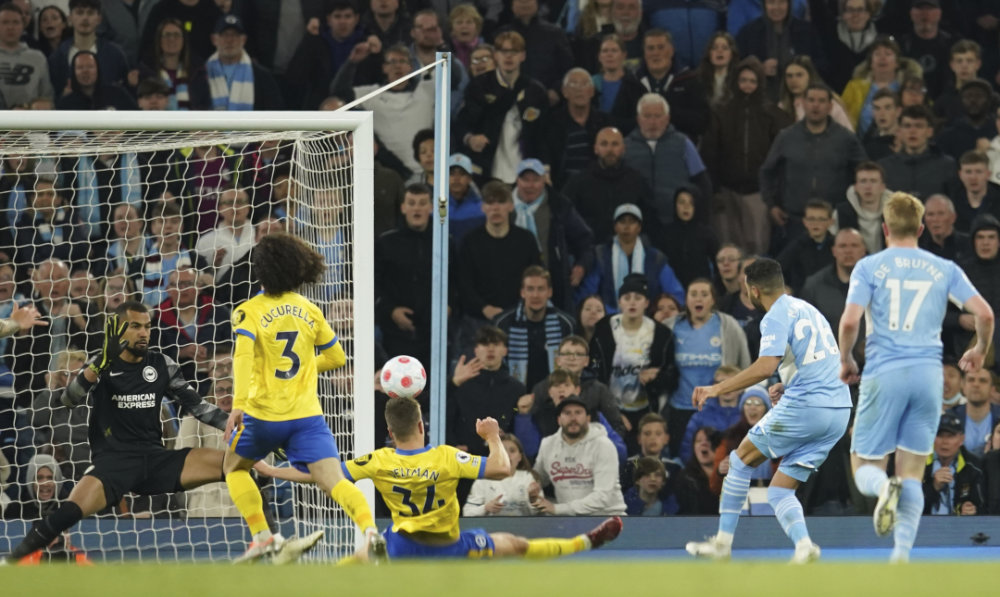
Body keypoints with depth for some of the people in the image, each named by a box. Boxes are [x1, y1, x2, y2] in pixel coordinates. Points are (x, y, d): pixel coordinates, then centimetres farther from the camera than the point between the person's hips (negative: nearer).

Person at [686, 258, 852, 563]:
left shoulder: (776, 317, -8)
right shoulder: (806, 309, 20)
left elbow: (765, 367, -22)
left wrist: (717, 389, -16)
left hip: (804, 406, -8)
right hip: (839, 410, 8)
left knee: (742, 457, 12)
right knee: (779, 492, 10)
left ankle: (723, 541, 12)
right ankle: (803, 546, -16)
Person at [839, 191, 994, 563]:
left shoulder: (869, 267, 2)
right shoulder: (944, 269, 9)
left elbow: (849, 322, -9)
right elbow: (984, 313, 4)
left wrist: (846, 360, 8)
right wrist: (980, 349, 23)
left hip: (884, 375, -2)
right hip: (929, 375, 2)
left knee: (864, 468, 6)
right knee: (912, 474, 7)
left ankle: (883, 487, -30)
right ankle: (902, 554, -8)